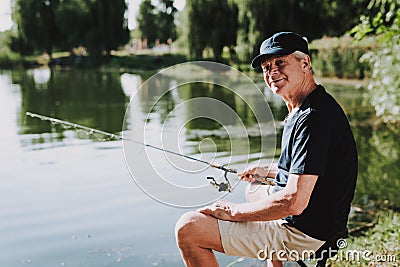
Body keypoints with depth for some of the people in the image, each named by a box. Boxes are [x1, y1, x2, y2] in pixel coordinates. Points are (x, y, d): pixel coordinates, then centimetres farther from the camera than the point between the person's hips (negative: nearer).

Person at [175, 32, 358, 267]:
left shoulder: (313, 118, -25)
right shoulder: (303, 109, 9)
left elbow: (294, 202, -30)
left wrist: (233, 210, -19)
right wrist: (269, 171, 21)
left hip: (303, 232, -11)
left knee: (188, 228, -16)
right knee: (253, 189, 37)